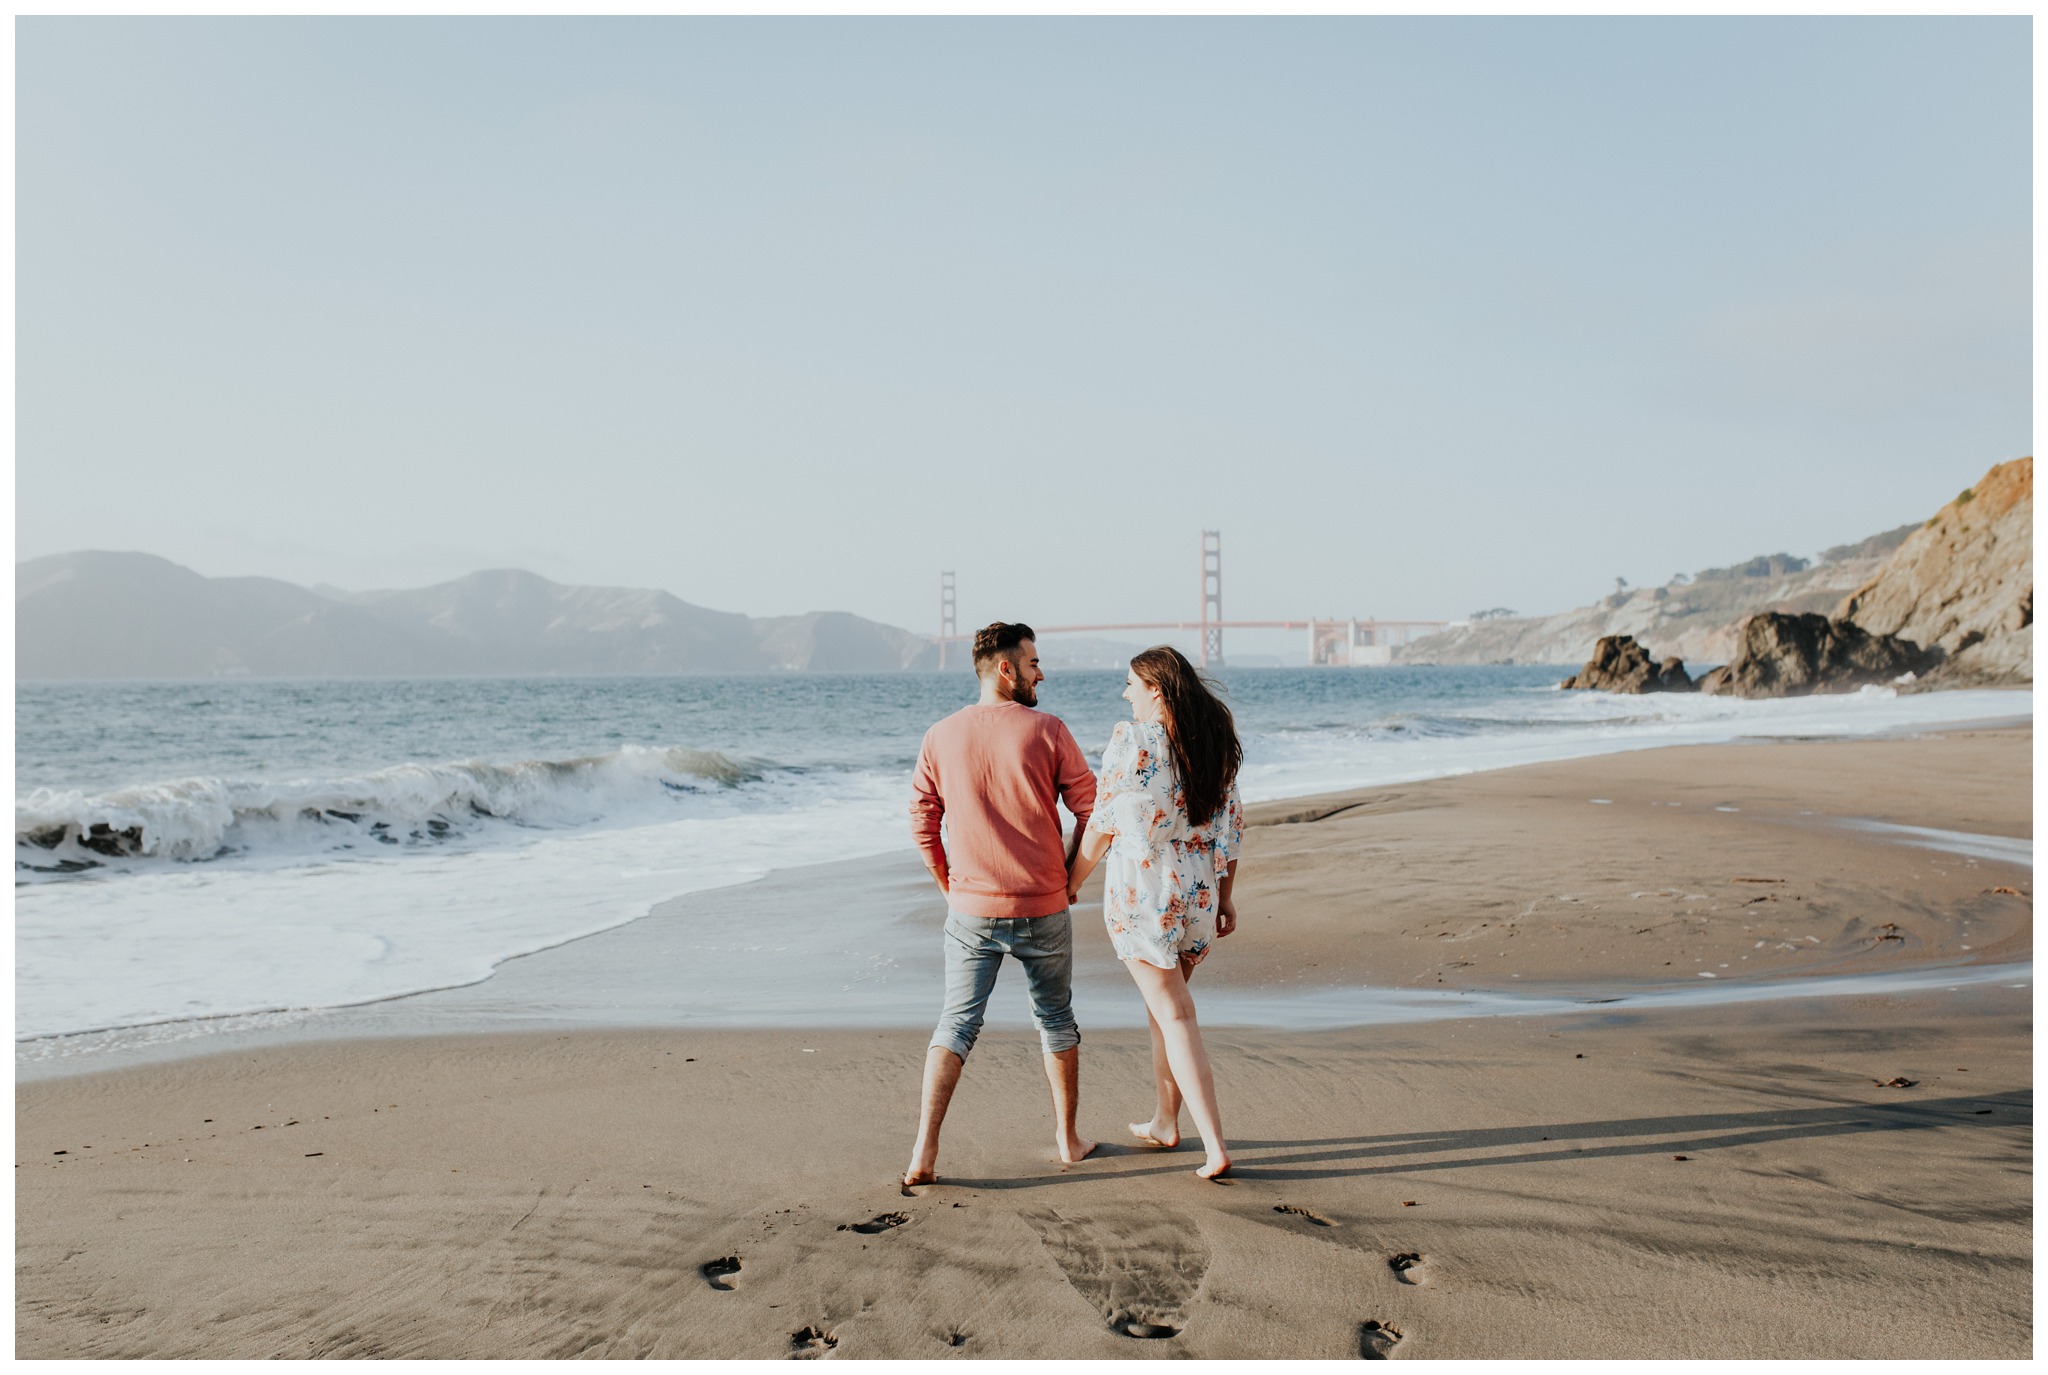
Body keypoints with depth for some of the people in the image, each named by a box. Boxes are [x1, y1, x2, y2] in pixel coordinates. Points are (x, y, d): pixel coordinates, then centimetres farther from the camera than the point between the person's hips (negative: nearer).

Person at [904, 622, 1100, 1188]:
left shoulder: (940, 738, -2)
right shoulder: (1048, 732, -9)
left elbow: (922, 824, 3)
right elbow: (1091, 811, -6)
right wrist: (1069, 874, 8)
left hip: (971, 911, 1)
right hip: (1043, 909, -1)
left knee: (957, 1023, 7)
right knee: (1056, 1019, 17)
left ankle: (924, 1152, -3)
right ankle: (1067, 1138, 27)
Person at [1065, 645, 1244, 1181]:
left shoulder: (1131, 739, -13)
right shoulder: (1214, 739, 6)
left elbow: (1101, 822, -9)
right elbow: (1232, 821, 9)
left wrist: (1073, 880, 5)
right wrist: (1226, 895, 17)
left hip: (1141, 895, -6)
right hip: (1200, 893, 6)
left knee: (1175, 1015, -2)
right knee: (1164, 1003, 23)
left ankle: (1215, 1148, -6)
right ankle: (1165, 1122, 34)